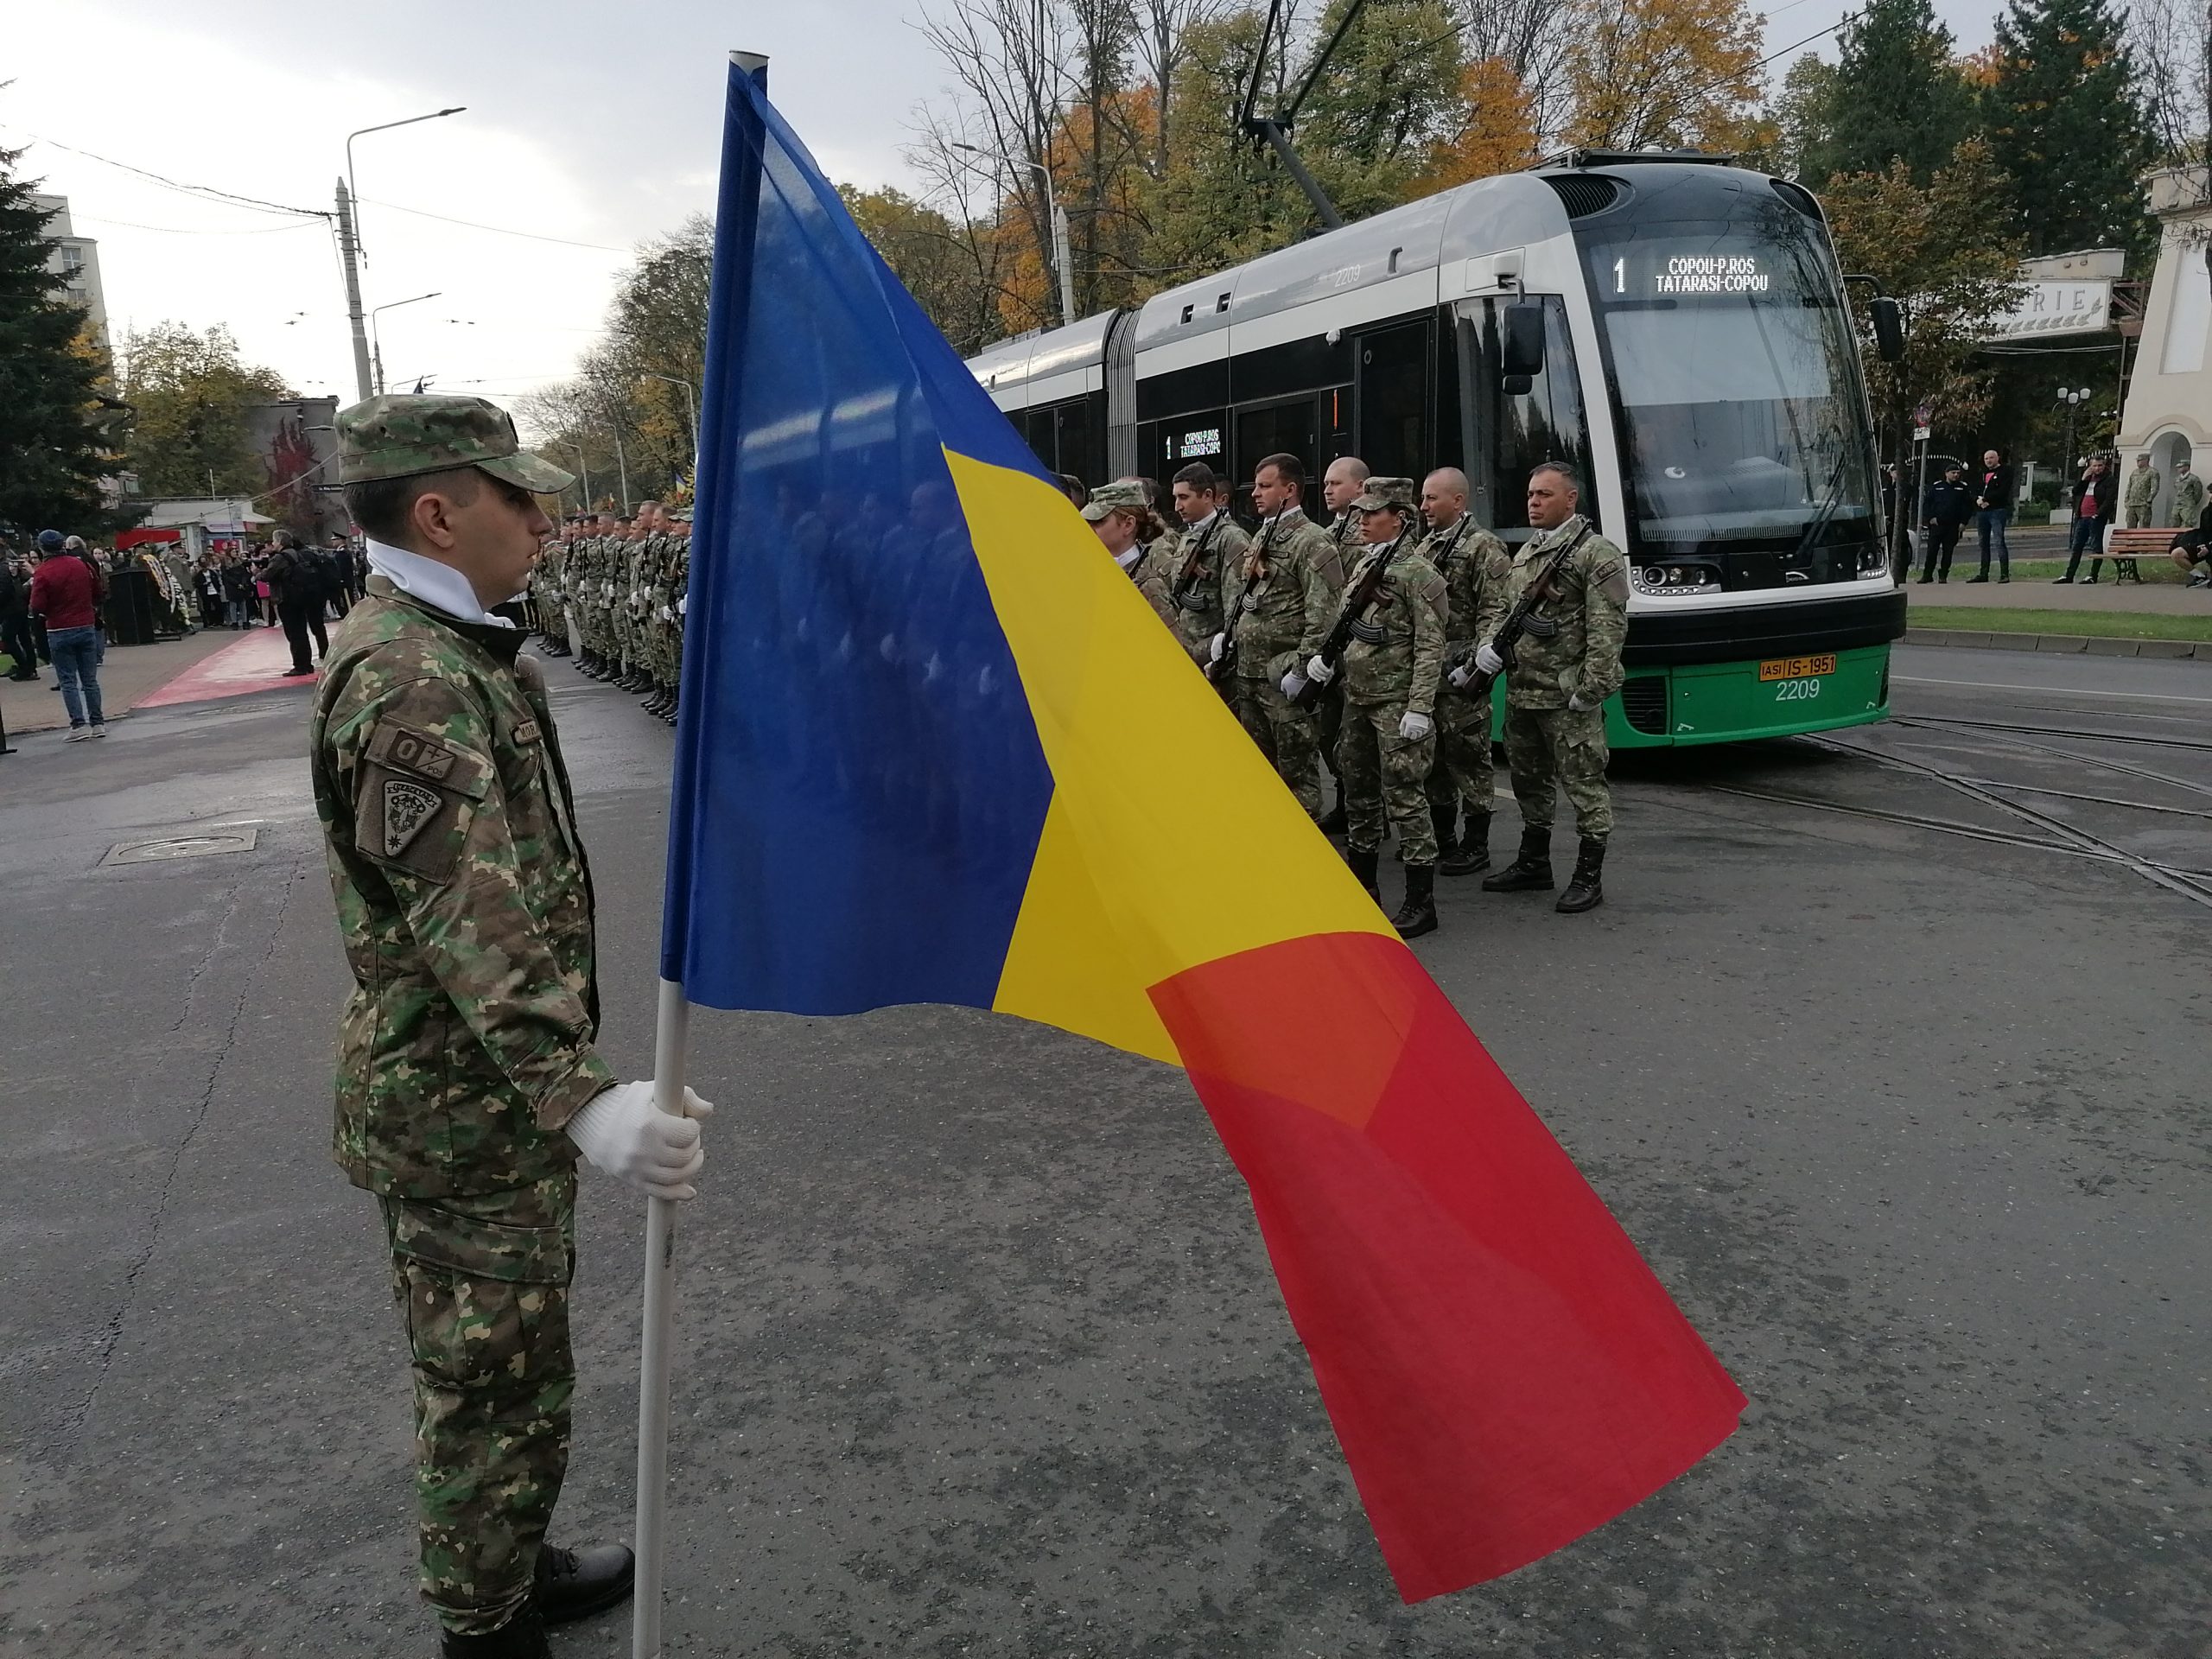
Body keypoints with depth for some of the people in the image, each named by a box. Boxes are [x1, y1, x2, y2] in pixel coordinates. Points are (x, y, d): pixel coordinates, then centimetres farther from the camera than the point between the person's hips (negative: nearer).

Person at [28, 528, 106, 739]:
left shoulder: (43, 573, -12)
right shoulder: (81, 565, 1)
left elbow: (37, 607, -13)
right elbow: (97, 593, 10)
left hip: (60, 632, -4)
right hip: (87, 627, 4)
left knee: (68, 681, 1)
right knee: (90, 680, 9)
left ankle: (79, 725, -5)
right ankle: (98, 723, 10)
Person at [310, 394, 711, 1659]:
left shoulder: (455, 647, 9)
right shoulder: (413, 681, -24)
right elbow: (472, 923, -35)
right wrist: (584, 1098, -44)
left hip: (504, 1086, 10)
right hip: (468, 1109, -10)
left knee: (507, 1365, 25)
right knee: (499, 1383, 6)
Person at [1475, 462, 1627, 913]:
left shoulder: (1596, 554, -9)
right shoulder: (1525, 553, 16)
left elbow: (1608, 630, -15)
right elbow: (1504, 610, 23)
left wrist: (1589, 689, -19)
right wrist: (1489, 645, 2)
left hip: (1568, 699, -8)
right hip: (1521, 693, 8)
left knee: (1584, 783, -1)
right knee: (1529, 782, 18)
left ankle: (1589, 878, 7)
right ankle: (1533, 864, 31)